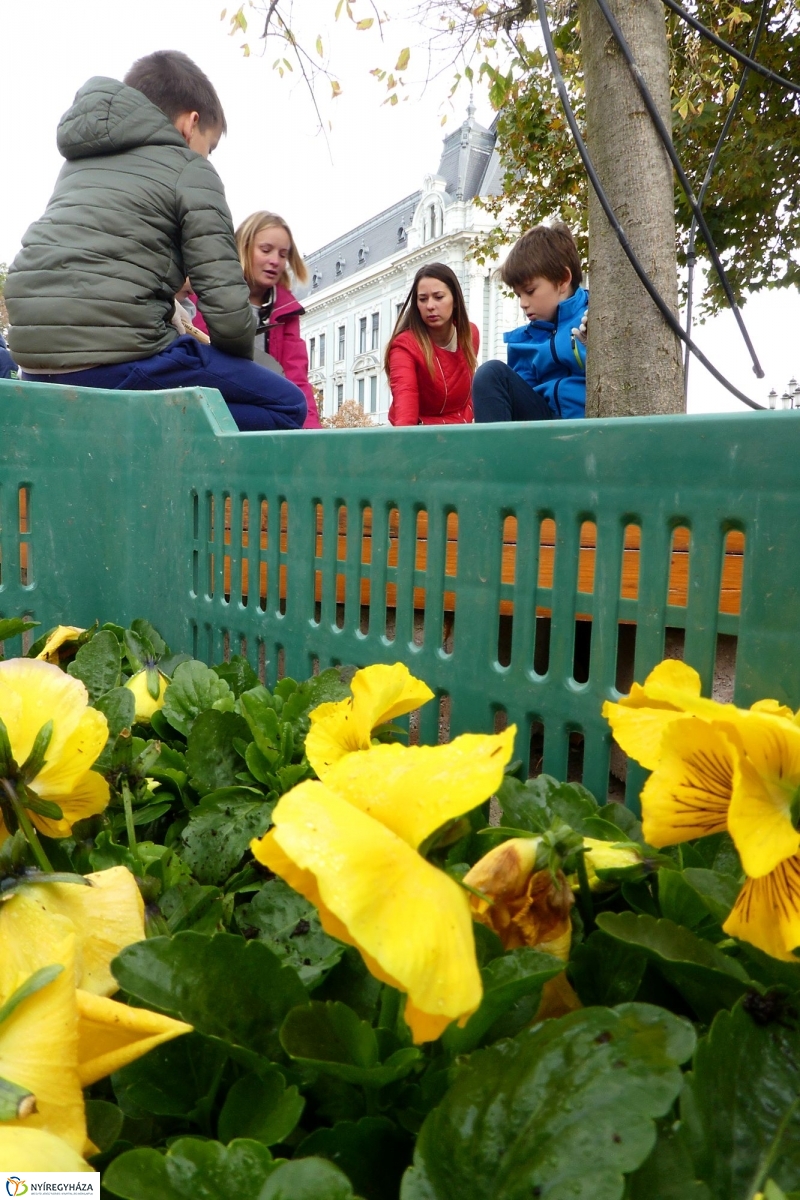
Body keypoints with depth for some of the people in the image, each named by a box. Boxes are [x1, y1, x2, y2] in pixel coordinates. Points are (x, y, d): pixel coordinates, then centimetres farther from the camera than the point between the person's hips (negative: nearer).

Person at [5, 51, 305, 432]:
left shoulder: (81, 159, 26)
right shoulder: (190, 170, 4)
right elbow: (227, 306, -6)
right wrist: (240, 360, 14)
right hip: (111, 356, -8)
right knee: (286, 405, 3)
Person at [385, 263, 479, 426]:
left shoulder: (470, 334, 0)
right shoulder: (404, 344, -16)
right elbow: (405, 394, -34)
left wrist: (466, 423, -1)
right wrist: (403, 434, -51)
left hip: (458, 429, 5)